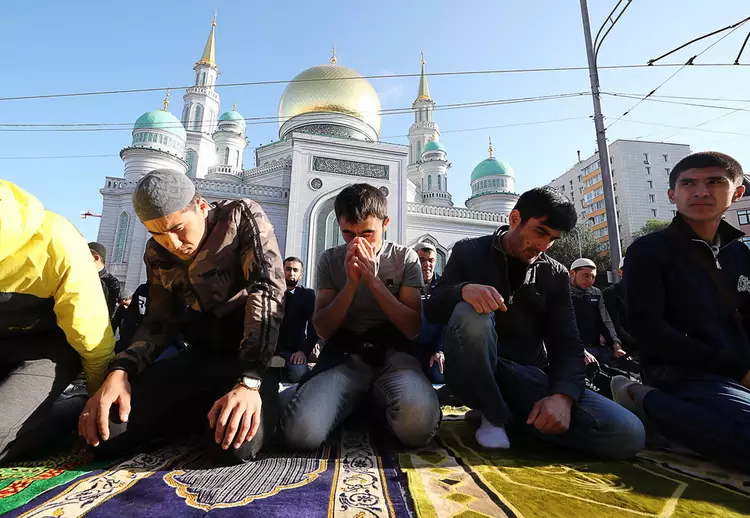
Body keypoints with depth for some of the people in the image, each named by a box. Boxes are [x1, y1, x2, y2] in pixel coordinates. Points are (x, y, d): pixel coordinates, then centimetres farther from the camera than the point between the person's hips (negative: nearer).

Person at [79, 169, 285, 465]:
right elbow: (161, 322, 7)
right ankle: (204, 409, 11)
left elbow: (267, 289, -25)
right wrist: (119, 371, -14)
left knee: (236, 445, -30)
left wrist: (249, 380, -34)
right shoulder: (157, 253, 5)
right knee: (106, 433, -11)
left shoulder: (242, 216, -12)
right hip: (200, 353, 5)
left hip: (252, 357, -4)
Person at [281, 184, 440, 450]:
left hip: (392, 355, 0)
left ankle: (371, 404, 1)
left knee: (418, 424, -33)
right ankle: (357, 403, 5)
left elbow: (413, 328, -4)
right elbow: (323, 330, 1)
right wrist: (351, 282, -13)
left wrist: (373, 280, -13)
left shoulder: (405, 258, 3)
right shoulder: (329, 260, 6)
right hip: (344, 356, 1)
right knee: (300, 432, -28)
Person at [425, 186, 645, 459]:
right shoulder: (469, 251, 1)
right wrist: (464, 290, -30)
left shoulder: (555, 274, 8)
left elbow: (566, 343, 2)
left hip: (528, 376, 3)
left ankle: (515, 414, 2)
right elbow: (432, 310, -6)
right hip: (475, 374, -2)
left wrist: (563, 395, -19)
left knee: (627, 433, -19)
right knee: (470, 313, -34)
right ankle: (494, 415, -11)